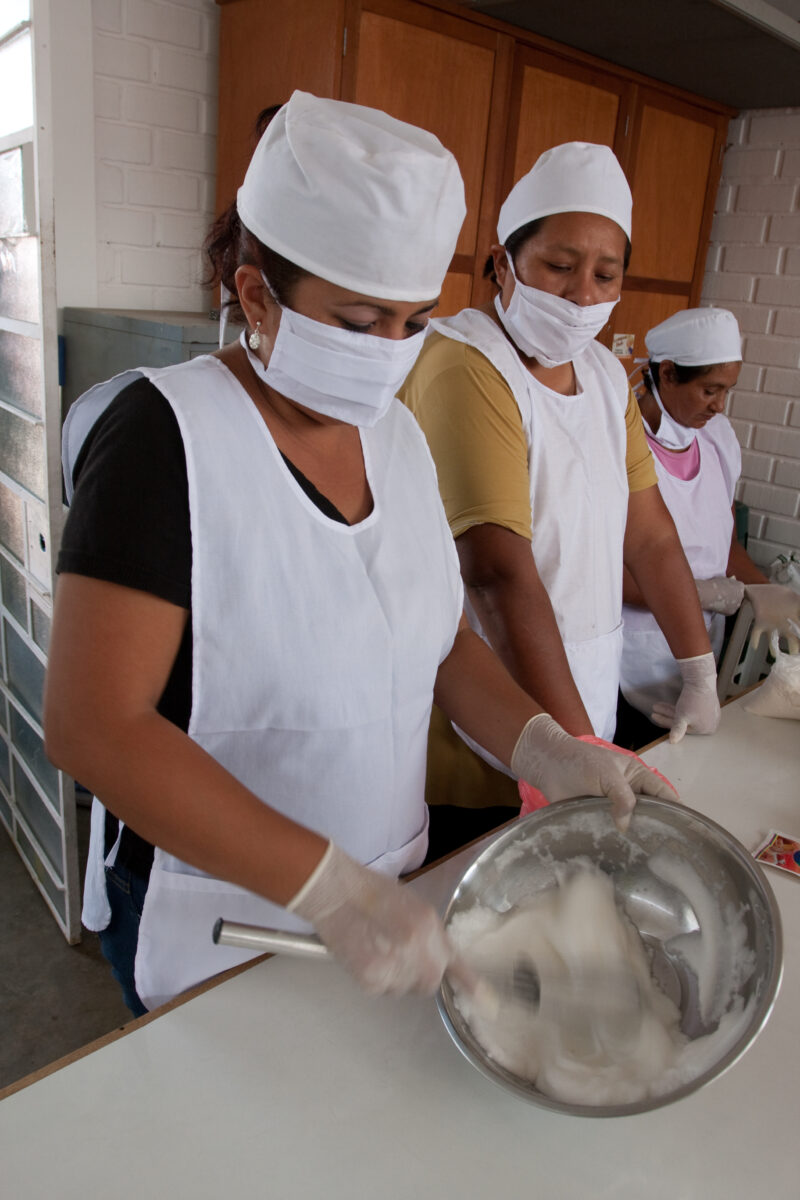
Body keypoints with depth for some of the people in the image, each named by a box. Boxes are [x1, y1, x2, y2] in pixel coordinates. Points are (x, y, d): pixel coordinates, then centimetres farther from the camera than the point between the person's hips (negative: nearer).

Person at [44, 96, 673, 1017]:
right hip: (216, 927, -5)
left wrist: (547, 752, -12)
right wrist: (330, 887, -30)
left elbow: (439, 637, 5)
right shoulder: (164, 432, -22)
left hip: (381, 888, 6)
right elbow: (92, 725, -27)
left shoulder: (395, 432, -2)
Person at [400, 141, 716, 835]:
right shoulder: (463, 367, -19)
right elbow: (498, 573, -28)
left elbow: (650, 536, 10)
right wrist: (581, 750, -29)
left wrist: (702, 678, 9)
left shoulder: (607, 374, 9)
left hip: (587, 695, 7)